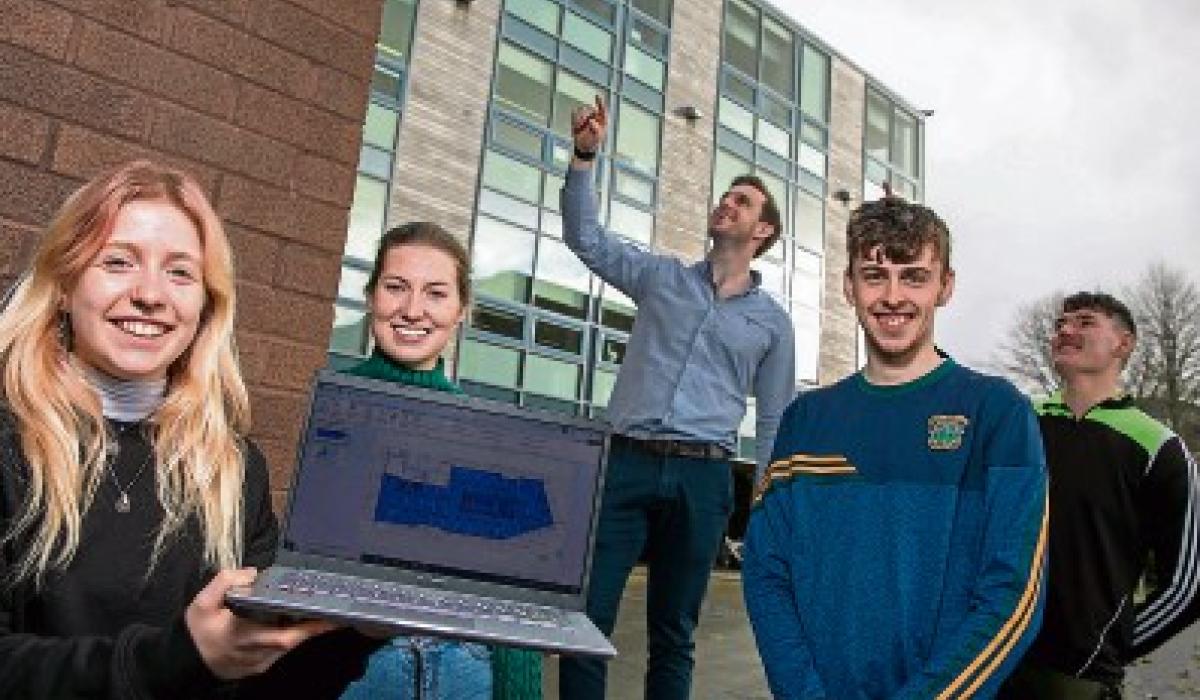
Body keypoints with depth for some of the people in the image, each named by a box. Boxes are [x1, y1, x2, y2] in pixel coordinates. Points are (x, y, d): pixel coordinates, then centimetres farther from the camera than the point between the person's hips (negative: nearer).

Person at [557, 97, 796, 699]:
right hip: (628, 463, 0)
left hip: (703, 477, 0)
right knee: (587, 617, -4)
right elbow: (585, 238, 4)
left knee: (673, 636, 10)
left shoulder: (772, 322, 12)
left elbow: (775, 421, 14)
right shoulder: (661, 278, 12)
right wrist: (584, 156, -8)